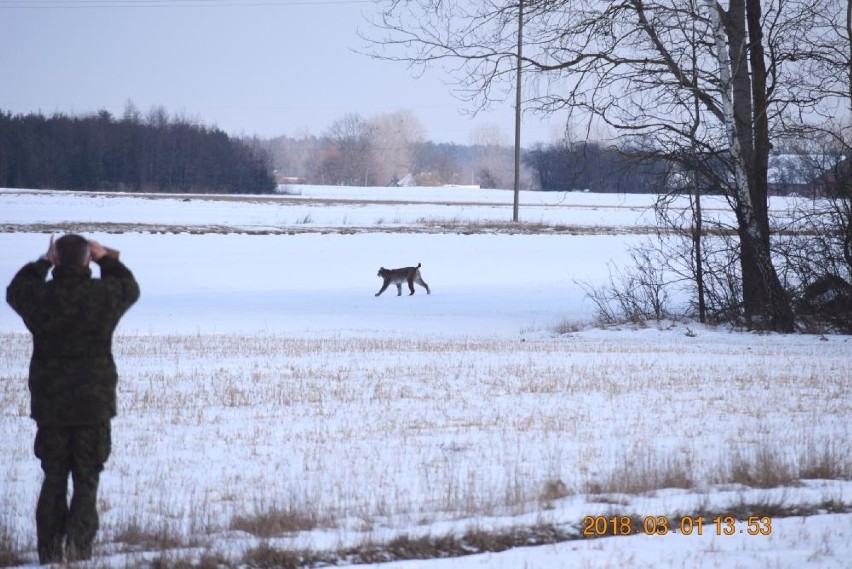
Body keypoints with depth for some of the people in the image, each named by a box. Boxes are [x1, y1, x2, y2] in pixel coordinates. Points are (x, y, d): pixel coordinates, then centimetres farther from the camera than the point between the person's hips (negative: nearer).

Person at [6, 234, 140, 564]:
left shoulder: (39, 297, -7)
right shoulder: (105, 295, -9)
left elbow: (15, 290, 17)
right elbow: (130, 287, 15)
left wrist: (43, 262, 26)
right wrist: (106, 259, 27)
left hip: (49, 406, 1)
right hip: (94, 405, -1)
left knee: (53, 479, 12)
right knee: (86, 481, 5)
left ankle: (49, 552, 11)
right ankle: (78, 546, -11)